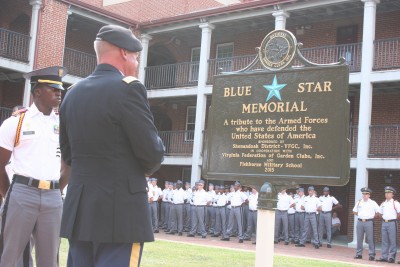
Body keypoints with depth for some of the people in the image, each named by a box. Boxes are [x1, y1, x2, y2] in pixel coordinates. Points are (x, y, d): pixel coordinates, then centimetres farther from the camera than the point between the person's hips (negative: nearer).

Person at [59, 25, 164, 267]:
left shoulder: (73, 93, 11)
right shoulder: (128, 87, -11)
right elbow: (152, 153, -13)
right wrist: (147, 168, 8)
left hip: (79, 209, 7)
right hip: (120, 210, -7)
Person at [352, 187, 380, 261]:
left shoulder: (373, 203, -1)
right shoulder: (358, 202, 8)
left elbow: (378, 211, 2)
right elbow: (354, 211, 20)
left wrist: (373, 216, 1)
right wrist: (360, 216, 10)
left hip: (369, 222, -3)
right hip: (360, 221, 3)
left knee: (370, 239, -3)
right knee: (359, 238, 7)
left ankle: (372, 255, 2)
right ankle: (359, 254, 14)